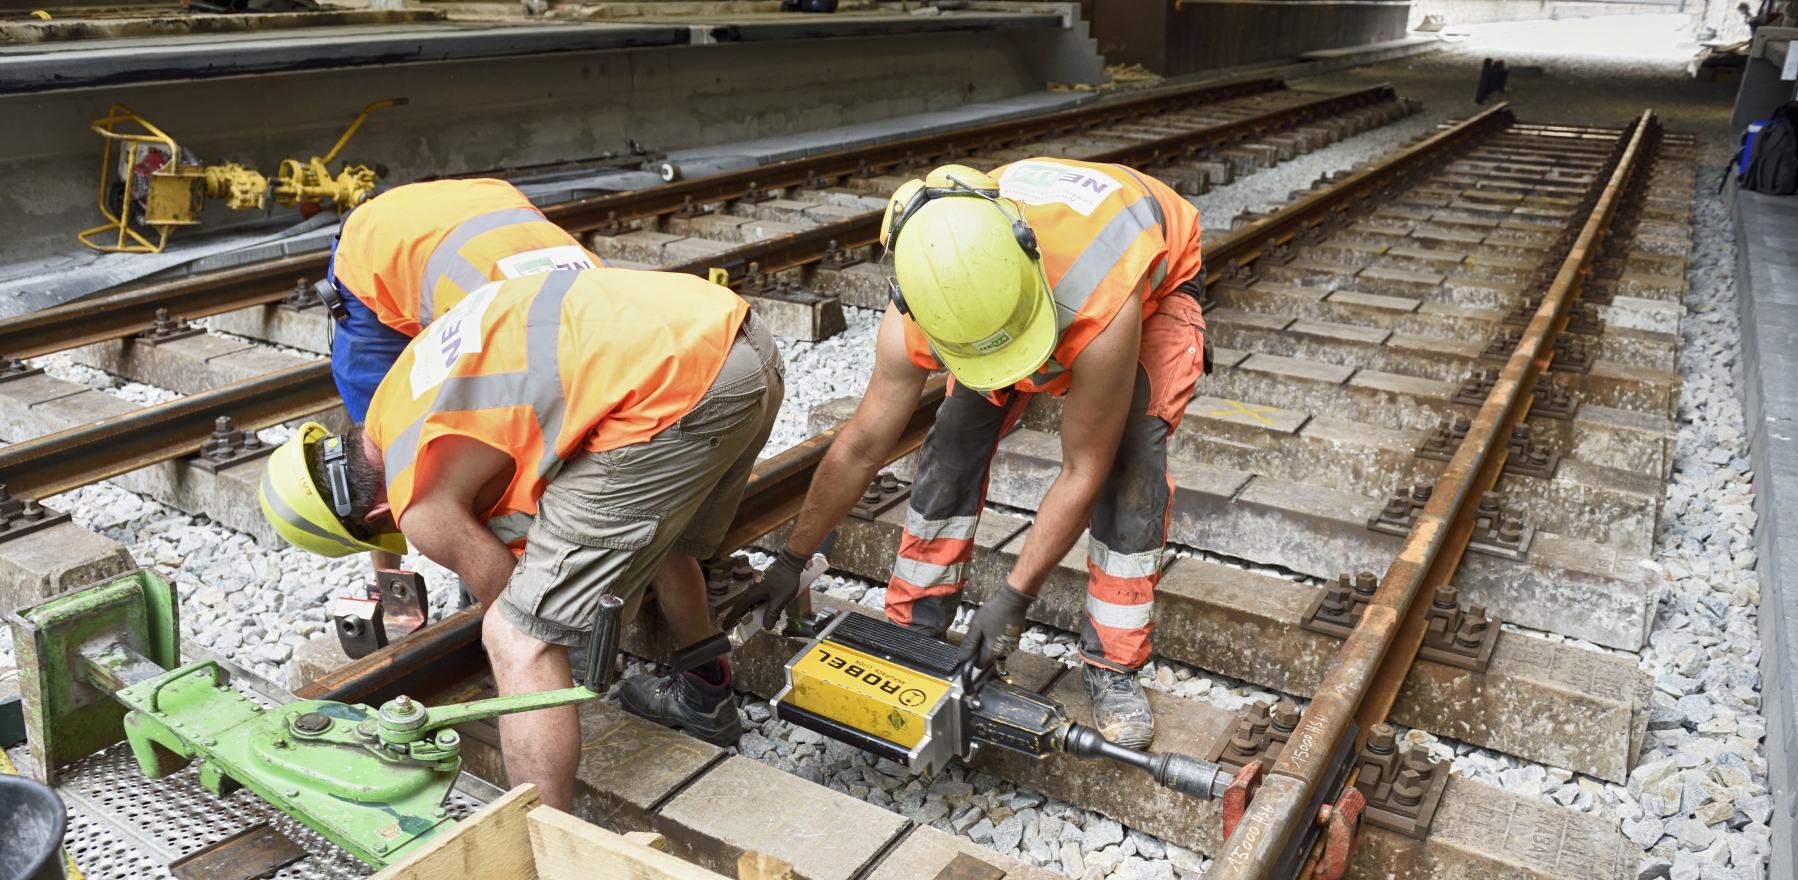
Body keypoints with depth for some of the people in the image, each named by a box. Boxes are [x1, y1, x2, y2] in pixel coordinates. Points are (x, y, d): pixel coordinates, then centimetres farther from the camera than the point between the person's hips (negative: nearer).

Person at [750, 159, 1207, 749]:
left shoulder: (1105, 312, -47)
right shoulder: (913, 322, -34)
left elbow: (1082, 472, -34)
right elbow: (860, 448, -18)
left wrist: (1014, 597, -29)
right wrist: (793, 558, -7)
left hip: (1155, 280, -3)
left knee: (1129, 464, -20)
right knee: (956, 441, -10)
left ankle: (1113, 667, -5)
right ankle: (913, 632, 7)